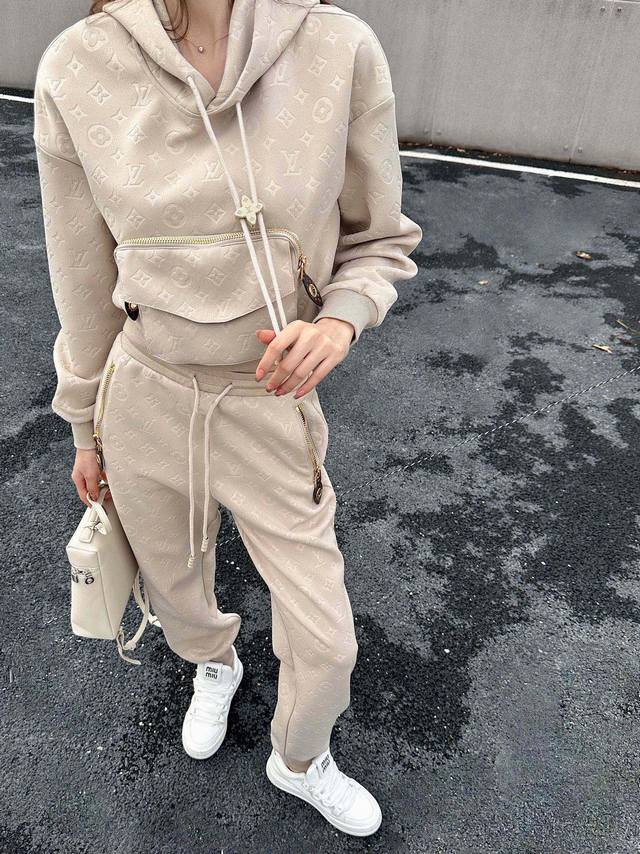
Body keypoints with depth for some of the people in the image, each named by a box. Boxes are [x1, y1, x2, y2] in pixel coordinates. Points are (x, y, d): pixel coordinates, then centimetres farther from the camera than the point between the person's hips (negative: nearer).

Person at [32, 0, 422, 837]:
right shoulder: (76, 70, -9)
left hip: (272, 406, 0)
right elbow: (85, 283, 0)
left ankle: (301, 761, 49)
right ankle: (215, 665, 65)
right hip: (144, 401, 1)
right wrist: (87, 430, 11)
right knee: (176, 589, 25)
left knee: (325, 641, 11)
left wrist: (339, 321, -23)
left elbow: (378, 241, 0)